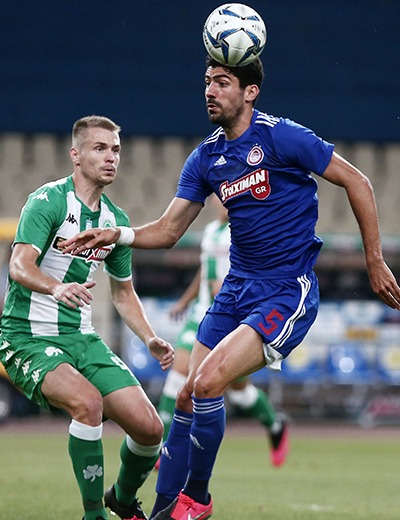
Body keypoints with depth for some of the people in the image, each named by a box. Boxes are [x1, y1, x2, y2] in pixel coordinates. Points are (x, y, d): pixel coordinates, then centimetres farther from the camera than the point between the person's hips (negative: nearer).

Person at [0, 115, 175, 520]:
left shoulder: (116, 220, 9)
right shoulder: (48, 201, -12)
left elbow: (123, 291, 22)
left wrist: (150, 339, 7)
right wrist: (57, 287, -47)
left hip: (81, 338, 7)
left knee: (149, 428, -5)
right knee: (87, 400, -34)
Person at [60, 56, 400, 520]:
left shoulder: (281, 137, -13)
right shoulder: (206, 158, 6)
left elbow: (356, 182, -7)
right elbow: (168, 230, 8)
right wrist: (117, 235, -12)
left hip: (288, 292, -7)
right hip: (238, 286, 7)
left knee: (208, 382, -19)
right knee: (188, 395, 4)